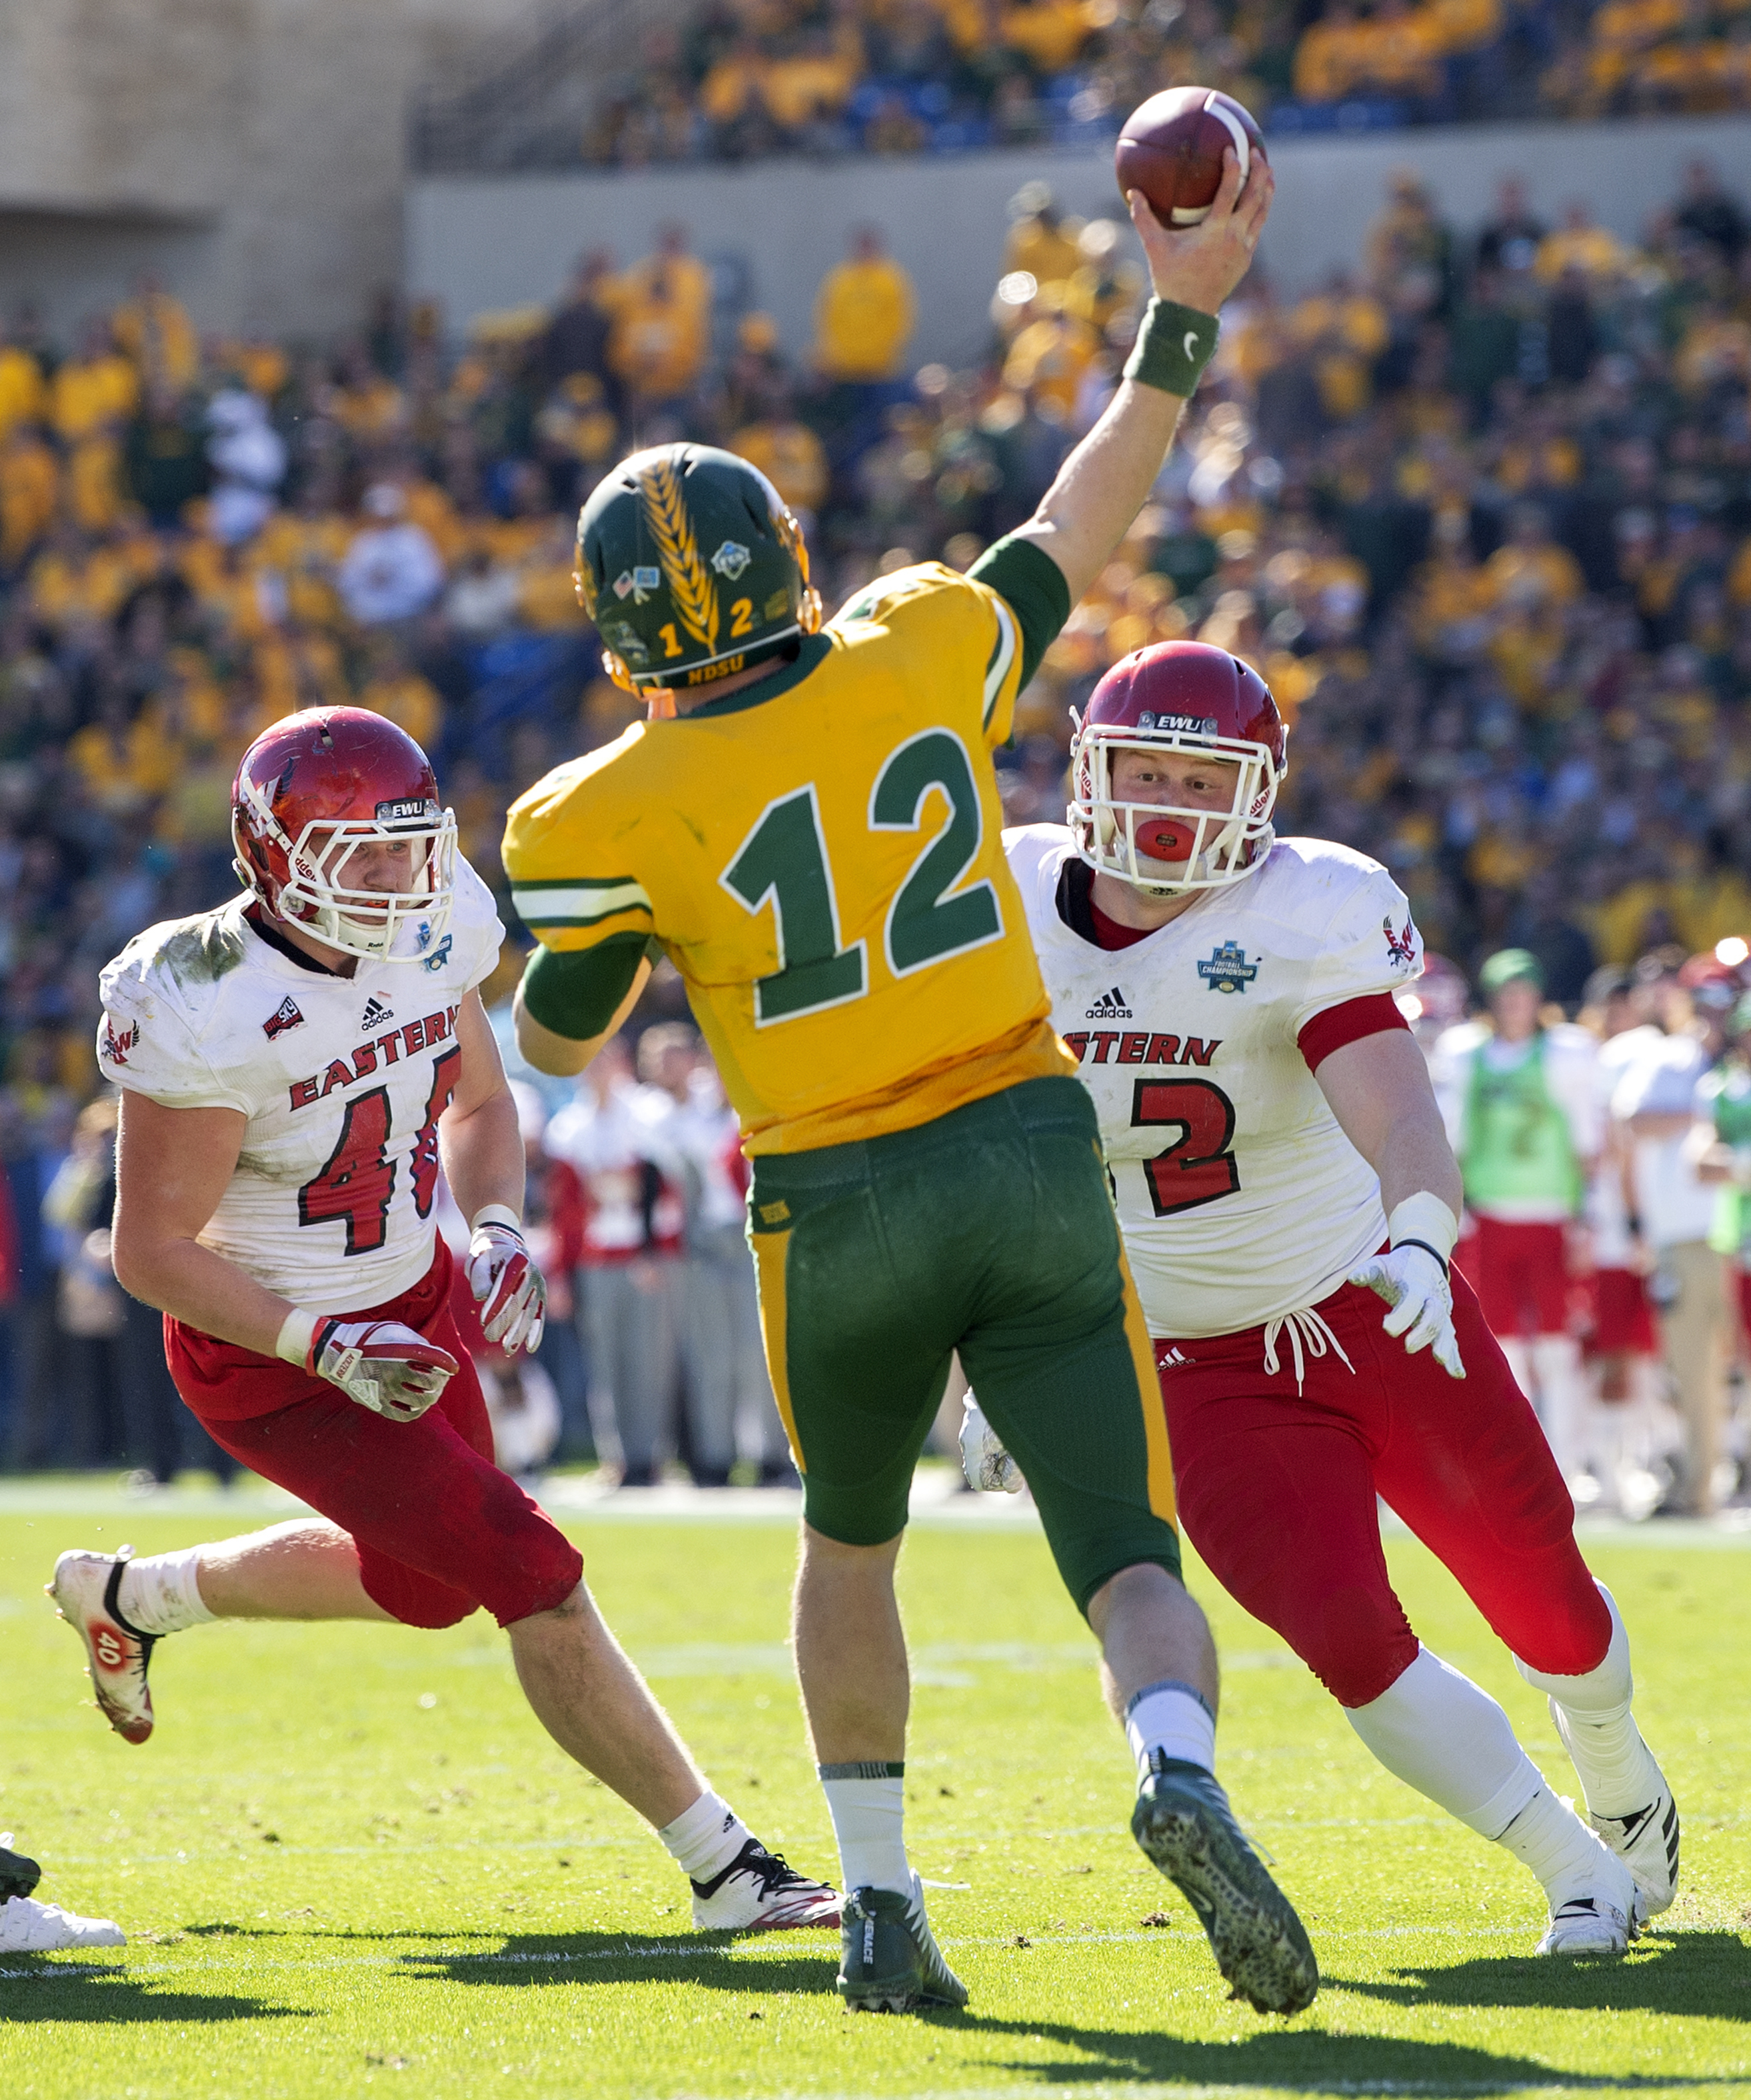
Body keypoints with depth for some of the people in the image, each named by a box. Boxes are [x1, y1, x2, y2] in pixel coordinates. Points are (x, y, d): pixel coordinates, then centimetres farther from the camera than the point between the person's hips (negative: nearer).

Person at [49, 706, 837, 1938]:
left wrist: (498, 1231, -9)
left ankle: (135, 1597, 49)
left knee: (426, 1583, 26)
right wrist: (329, 1348, -30)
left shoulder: (431, 931, -10)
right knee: (534, 1578, -12)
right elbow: (151, 1251, -23)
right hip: (273, 1358, -8)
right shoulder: (209, 1012, -30)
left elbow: (478, 1102, 10)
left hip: (409, 1303, 8)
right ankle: (727, 1872, -3)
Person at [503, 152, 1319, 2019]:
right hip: (1033, 1158, 1)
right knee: (1131, 1565, -1)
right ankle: (1179, 1779, -32)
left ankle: (879, 1906, 25)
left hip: (844, 1216, -1)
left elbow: (562, 1046, 7)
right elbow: (1075, 532, 17)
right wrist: (1179, 321, 24)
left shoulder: (614, 819, -7)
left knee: (850, 1545, 26)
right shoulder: (923, 659, 0)